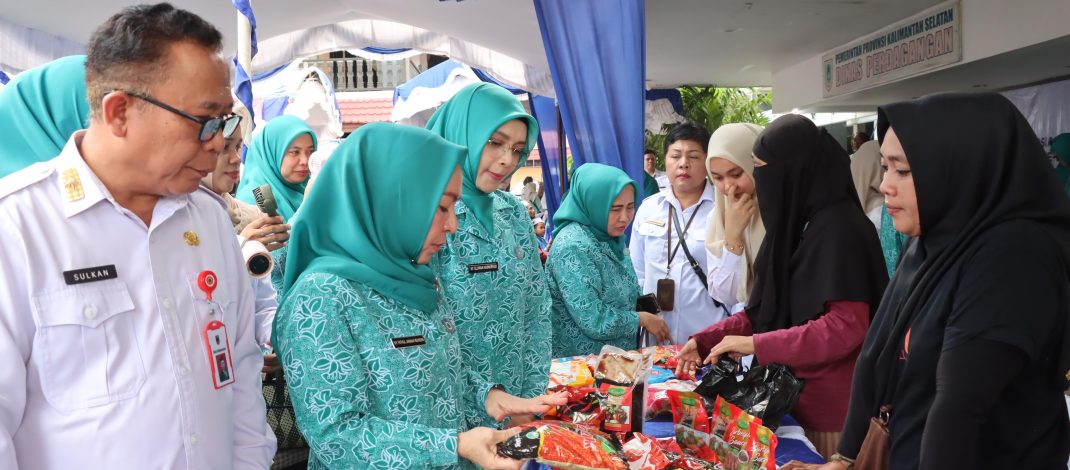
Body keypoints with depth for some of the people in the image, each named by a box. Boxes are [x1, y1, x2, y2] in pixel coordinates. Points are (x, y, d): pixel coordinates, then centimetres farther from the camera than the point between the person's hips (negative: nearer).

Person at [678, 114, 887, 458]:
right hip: (794, 396, 8)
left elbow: (846, 326, -23)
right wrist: (706, 340, 4)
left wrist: (757, 344, -21)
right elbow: (771, 309, 13)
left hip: (831, 405, -8)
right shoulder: (796, 222, 10)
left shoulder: (839, 226, -18)